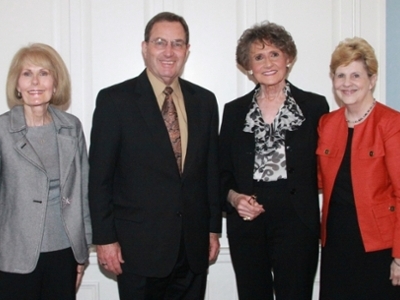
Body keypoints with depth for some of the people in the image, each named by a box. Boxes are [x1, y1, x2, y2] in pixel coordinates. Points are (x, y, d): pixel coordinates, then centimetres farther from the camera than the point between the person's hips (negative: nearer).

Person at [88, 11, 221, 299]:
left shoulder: (204, 100, 7)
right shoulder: (114, 100, -6)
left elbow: (211, 169, 10)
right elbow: (99, 176, -6)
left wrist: (214, 228, 9)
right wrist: (105, 238, -7)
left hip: (194, 246, 4)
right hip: (139, 245, -3)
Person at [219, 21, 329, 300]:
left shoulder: (314, 106, 1)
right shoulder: (235, 110, 7)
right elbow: (223, 169, 10)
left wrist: (324, 224, -4)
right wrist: (233, 197, -8)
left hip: (296, 222, -2)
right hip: (246, 224, 2)